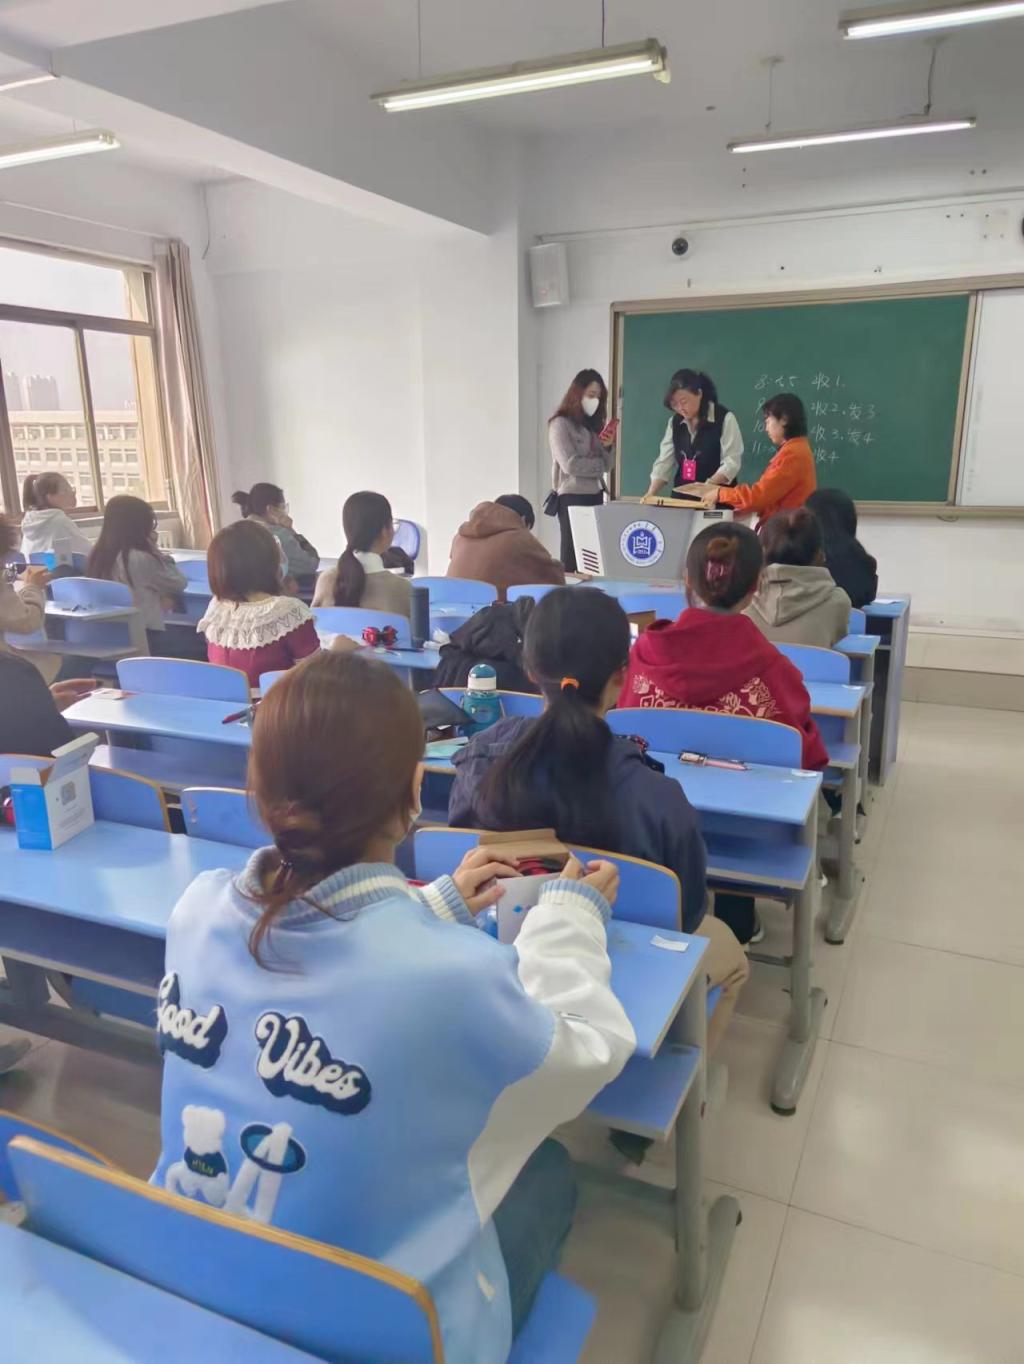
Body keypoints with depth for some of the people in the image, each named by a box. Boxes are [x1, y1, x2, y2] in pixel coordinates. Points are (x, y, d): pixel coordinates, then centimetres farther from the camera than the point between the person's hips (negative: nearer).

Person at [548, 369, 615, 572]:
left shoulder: (594, 424, 14)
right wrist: (598, 466, -3)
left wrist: (608, 446, -7)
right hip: (572, 497, -6)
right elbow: (570, 464, -16)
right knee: (573, 554, -5)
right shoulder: (560, 424, -6)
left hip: (595, 496, 7)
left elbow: (606, 465, 13)